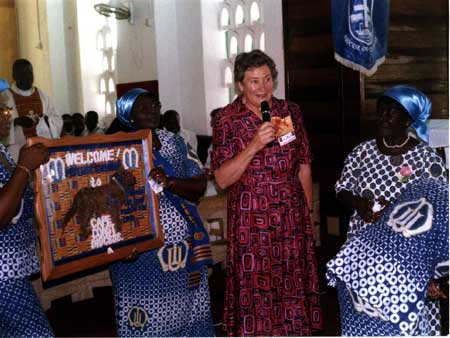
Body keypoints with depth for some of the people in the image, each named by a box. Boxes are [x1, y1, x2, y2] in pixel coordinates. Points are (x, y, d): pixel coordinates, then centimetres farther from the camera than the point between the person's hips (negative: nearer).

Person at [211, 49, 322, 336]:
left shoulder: (290, 112, 6)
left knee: (294, 288, 9)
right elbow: (222, 179, -11)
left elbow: (303, 166, 12)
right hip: (250, 220, -3)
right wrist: (254, 146, -21)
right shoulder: (227, 119, -4)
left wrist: (307, 212, 12)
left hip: (292, 218, 3)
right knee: (255, 291, 2)